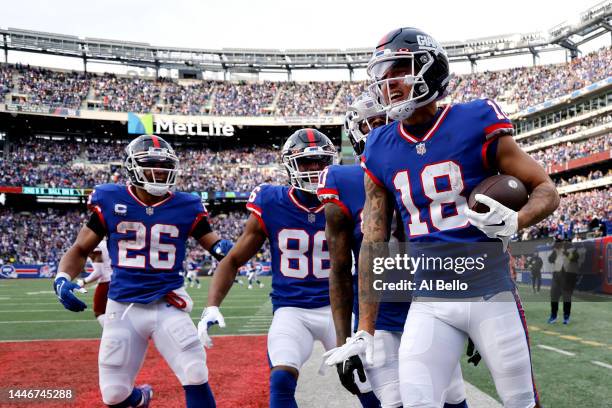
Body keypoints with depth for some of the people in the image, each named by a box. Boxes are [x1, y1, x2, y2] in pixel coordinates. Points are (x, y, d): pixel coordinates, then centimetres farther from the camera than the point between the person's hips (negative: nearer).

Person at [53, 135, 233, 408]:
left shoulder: (185, 207, -2)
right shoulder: (111, 202, -2)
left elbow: (213, 243, 6)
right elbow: (80, 249, 6)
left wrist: (221, 248, -18)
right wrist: (62, 278, -12)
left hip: (168, 307, -1)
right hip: (123, 308, 1)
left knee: (196, 379, -11)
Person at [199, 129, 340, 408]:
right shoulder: (271, 205, -6)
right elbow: (233, 261, 1)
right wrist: (211, 307, -11)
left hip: (335, 307, 1)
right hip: (290, 310, -1)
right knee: (281, 381, -21)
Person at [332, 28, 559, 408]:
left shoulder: (477, 124, -8)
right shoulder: (380, 151, 2)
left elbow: (547, 189, -1)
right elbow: (372, 244, 4)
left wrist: (515, 221, -24)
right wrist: (364, 331, 1)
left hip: (490, 291, -2)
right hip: (429, 302, 2)